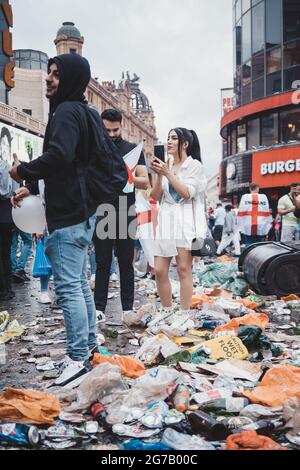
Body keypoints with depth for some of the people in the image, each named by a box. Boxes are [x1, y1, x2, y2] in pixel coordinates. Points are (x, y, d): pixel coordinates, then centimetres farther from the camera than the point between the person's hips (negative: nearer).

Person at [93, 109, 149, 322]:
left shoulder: (133, 149, 9)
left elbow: (145, 182, 3)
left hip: (126, 214, 0)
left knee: (126, 263, 4)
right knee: (102, 263, 3)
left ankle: (128, 308, 9)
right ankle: (99, 308, 6)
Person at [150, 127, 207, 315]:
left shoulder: (195, 165, 2)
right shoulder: (165, 165, 14)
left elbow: (187, 193, -9)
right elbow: (155, 196, 11)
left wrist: (168, 174, -11)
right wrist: (159, 175, -3)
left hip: (185, 220, -4)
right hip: (165, 219, 5)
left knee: (184, 268, -7)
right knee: (160, 270, 0)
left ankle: (185, 313, -1)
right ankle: (167, 312, 13)